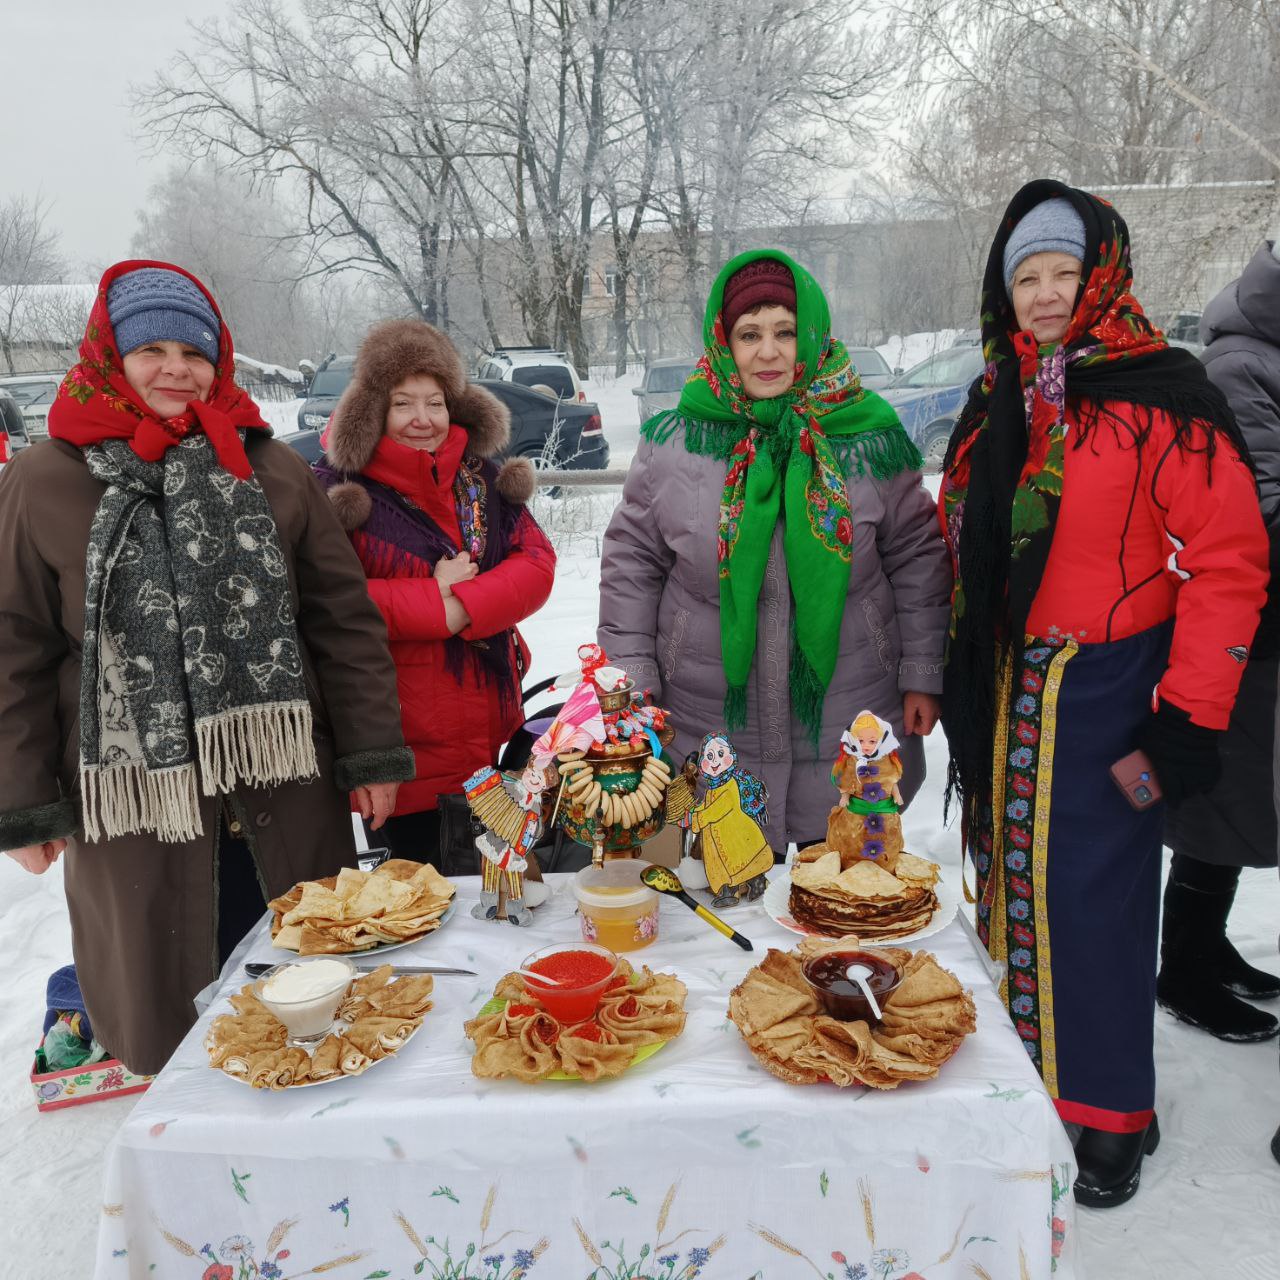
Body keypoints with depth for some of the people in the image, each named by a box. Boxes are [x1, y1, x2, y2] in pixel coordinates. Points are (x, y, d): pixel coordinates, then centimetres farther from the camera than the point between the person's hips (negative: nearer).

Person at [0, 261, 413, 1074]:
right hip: (135, 801, -1)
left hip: (281, 794, 2)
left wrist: (371, 755, 0)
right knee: (170, 1007, 13)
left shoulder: (271, 469, 3)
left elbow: (346, 619, 3)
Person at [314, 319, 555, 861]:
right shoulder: (341, 486, -5)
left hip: (492, 728, 5)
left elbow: (537, 563, 1)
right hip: (406, 741, -5)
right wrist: (435, 604, -18)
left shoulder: (482, 474, 10)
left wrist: (463, 604, -16)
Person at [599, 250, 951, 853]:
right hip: (710, 729, 0)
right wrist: (634, 681, -1)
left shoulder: (870, 435, -2)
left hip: (849, 735, 1)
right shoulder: (675, 442, -4)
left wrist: (923, 674, 4)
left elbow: (918, 556, 6)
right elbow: (632, 560, 4)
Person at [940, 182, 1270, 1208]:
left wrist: (1191, 718, -15)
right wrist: (952, 680, 14)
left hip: (1106, 690, -6)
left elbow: (1230, 559, -13)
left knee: (1090, 890, -2)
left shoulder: (1159, 396, -10)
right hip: (1005, 689, 6)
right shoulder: (999, 402, 11)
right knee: (1011, 878, 11)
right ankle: (1019, 1079, 29)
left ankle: (1111, 1114, 17)